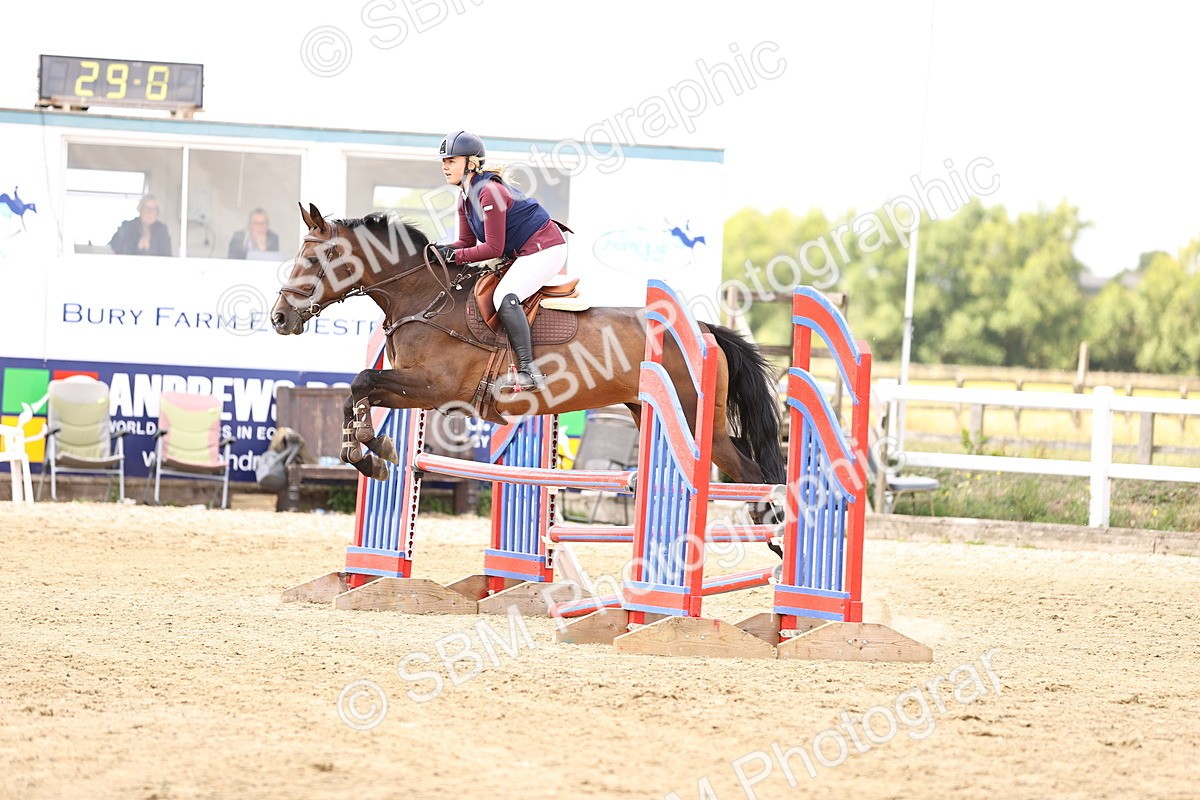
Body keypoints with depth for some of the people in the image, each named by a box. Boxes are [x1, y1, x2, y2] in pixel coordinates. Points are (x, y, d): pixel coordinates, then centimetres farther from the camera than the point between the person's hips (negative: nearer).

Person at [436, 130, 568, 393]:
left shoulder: (489, 193, -22)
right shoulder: (466, 196, 8)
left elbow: (494, 248, -22)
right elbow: (467, 242, 11)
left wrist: (455, 256, -21)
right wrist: (444, 250, -7)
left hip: (546, 249, -11)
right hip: (524, 253, 11)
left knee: (505, 296, -28)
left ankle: (528, 372, -35)